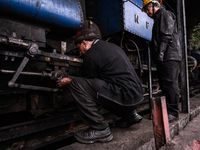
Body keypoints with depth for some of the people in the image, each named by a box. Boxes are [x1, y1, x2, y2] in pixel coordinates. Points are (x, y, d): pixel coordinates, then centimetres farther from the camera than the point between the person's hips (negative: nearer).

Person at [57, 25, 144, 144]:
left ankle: (100, 130, -4)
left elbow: (87, 80, 2)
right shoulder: (112, 46, 19)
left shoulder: (91, 54, -8)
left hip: (125, 97, -10)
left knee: (76, 84, -11)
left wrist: (69, 81, 19)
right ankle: (130, 115, 25)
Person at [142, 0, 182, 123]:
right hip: (163, 58, 10)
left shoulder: (165, 14, 1)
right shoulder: (158, 18, 30)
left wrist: (161, 52, -21)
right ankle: (168, 110, 18)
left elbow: (167, 36, -15)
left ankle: (173, 113, -3)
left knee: (170, 84, -10)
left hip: (170, 57, -10)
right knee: (164, 85, 9)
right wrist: (156, 55, 20)